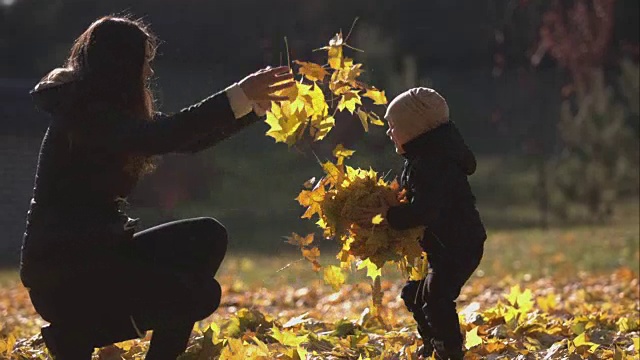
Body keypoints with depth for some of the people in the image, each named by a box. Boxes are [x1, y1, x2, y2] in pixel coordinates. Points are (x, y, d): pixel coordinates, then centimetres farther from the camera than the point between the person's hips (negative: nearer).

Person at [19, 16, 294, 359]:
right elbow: (159, 137, -30)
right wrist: (237, 97, -31)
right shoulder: (82, 112, -16)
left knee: (207, 236, 2)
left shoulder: (110, 110, 12)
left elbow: (186, 139, 17)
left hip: (98, 249, 10)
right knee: (199, 295, -14)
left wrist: (255, 103, 13)